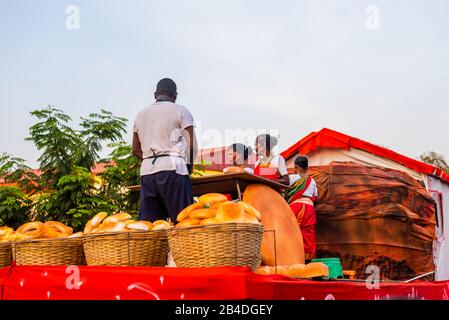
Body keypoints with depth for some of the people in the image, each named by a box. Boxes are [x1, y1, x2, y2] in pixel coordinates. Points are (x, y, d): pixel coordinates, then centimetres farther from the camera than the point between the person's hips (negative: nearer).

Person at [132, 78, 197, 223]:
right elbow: (191, 144, -1)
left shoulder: (141, 114, 19)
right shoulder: (180, 110, 6)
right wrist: (189, 166, 13)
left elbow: (136, 150, 20)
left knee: (147, 222, 2)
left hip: (147, 171, 5)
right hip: (172, 168, -4)